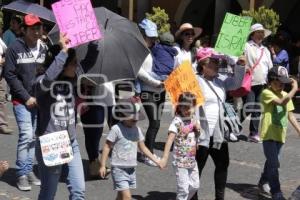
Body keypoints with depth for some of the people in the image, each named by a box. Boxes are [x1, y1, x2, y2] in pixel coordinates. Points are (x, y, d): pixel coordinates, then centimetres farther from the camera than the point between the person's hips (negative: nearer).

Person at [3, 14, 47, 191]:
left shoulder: (44, 49, 4)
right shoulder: (15, 48, -6)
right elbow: (9, 75, -7)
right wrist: (26, 97, -10)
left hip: (40, 101, 4)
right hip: (22, 101, -4)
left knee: (34, 137, 8)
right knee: (26, 135, -11)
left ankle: (29, 170, 19)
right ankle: (22, 174, -3)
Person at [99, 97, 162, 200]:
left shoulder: (137, 129, 7)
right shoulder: (116, 129, -13)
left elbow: (143, 148, 15)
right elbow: (107, 147, -8)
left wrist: (156, 160, 12)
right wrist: (102, 165, -10)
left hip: (131, 169, 7)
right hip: (119, 169, -7)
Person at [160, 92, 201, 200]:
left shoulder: (195, 120, 4)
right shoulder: (177, 121, -16)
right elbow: (170, 140, -23)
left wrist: (197, 127, -8)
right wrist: (165, 158, -30)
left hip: (192, 160, 7)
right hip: (180, 160, -7)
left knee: (195, 186, 16)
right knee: (183, 189, -4)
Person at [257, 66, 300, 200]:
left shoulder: (286, 95, 10)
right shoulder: (267, 93, -12)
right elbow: (282, 102, -27)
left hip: (280, 134, 7)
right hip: (268, 134, -7)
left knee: (272, 162, 21)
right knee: (274, 164, -11)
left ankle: (263, 182, 42)